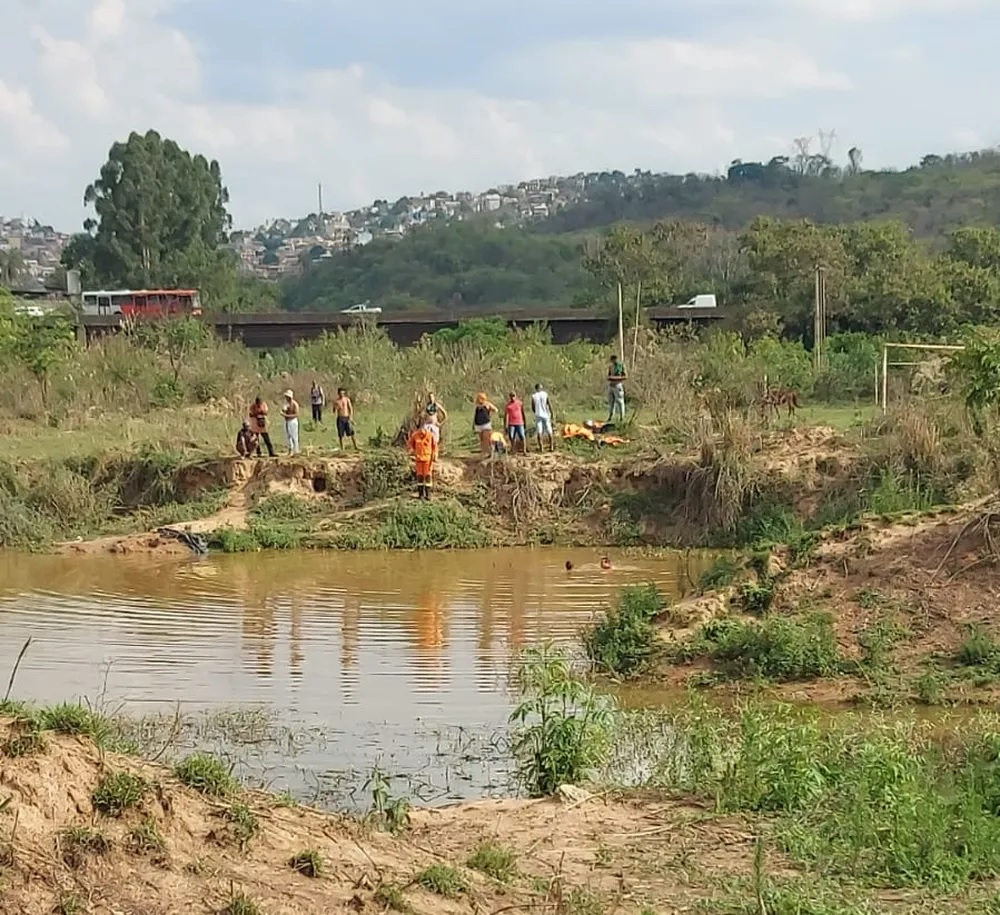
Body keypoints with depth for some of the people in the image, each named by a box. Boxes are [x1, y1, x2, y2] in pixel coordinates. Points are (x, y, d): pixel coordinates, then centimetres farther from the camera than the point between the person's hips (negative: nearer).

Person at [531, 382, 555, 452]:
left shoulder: (533, 396, 1)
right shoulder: (545, 394, -1)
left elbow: (533, 408, 5)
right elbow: (549, 405, -4)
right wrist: (551, 414, 3)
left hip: (538, 415, -1)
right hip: (546, 415, 1)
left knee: (539, 432, -1)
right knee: (549, 431, 10)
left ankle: (540, 448, -8)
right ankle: (551, 447, 11)